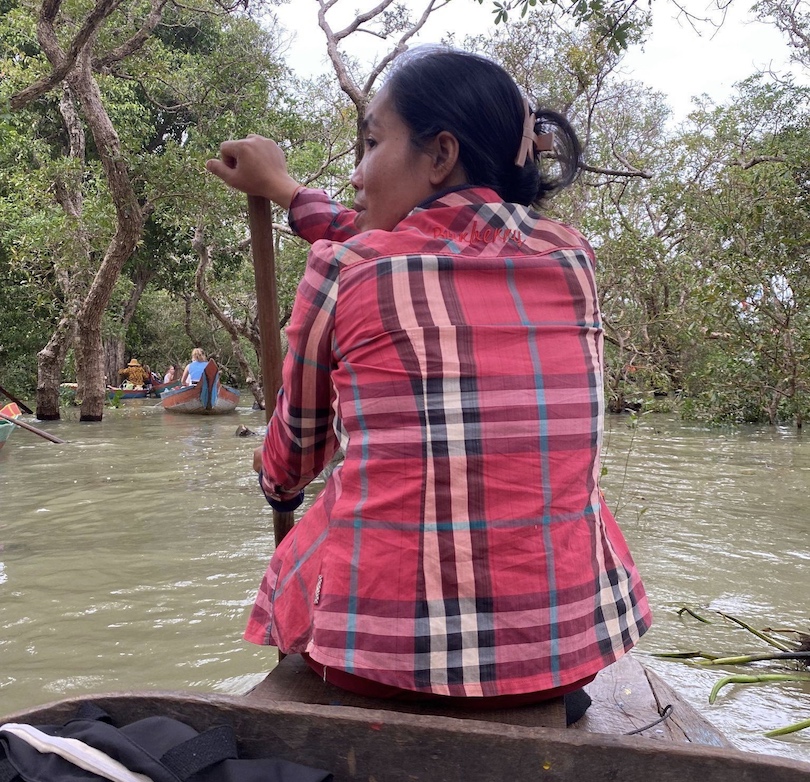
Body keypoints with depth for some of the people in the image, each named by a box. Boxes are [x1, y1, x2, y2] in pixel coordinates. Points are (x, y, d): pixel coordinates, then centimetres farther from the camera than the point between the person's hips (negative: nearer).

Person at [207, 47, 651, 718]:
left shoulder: (339, 268, -8)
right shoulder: (573, 258, 1)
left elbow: (293, 460, 10)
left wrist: (275, 484, 35)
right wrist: (286, 190, 31)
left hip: (383, 652, -2)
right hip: (569, 647, 3)